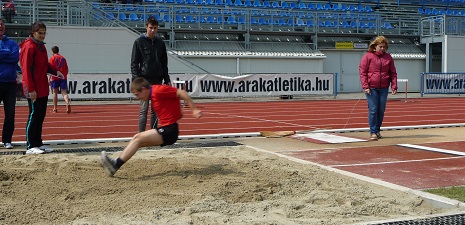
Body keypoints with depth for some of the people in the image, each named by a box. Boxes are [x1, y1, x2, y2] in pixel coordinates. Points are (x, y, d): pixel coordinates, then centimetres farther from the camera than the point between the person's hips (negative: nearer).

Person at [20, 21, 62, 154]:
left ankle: (38, 143, 20)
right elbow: (26, 69, -17)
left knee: (41, 115, 12)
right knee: (34, 116, -4)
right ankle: (30, 146, 3)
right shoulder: (29, 47, -12)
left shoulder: (41, 46, 16)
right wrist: (31, 89, -20)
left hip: (43, 89, 9)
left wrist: (55, 71, 6)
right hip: (34, 90, -9)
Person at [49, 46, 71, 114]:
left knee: (55, 92, 9)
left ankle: (55, 108, 14)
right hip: (63, 77, 3)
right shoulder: (63, 58, 11)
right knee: (64, 92, 1)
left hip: (55, 77, -3)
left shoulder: (52, 58, -1)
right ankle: (68, 103, -27)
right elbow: (66, 69, 13)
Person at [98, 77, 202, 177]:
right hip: (165, 129, 10)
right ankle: (117, 163, 3)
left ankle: (116, 164, -12)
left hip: (169, 131, -10)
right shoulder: (153, 95, 14)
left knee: (138, 138, -13)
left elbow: (181, 93, -19)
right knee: (137, 139, 7)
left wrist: (194, 109, -20)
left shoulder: (158, 90, -15)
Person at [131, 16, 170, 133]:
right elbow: (134, 63, -4)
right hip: (145, 80, -4)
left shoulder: (160, 43, 12)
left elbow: (164, 64, 17)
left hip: (158, 80, 4)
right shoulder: (139, 42, -1)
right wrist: (136, 80, -13)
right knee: (144, 109, -6)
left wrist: (167, 80, 10)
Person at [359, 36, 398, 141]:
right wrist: (365, 86, -12)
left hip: (384, 88, 4)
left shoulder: (388, 57, 10)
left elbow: (393, 73, 11)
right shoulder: (368, 56, -1)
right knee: (373, 110, -6)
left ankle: (378, 130, 22)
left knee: (381, 110, 8)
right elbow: (362, 72, -4)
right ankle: (373, 132, 0)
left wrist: (394, 86, 1)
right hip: (371, 88, -4)